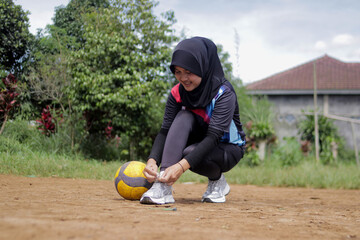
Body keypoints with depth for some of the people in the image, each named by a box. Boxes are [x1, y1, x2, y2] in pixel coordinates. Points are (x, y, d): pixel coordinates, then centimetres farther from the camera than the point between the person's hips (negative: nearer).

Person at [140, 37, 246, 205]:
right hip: (199, 143, 4)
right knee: (184, 117, -27)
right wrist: (152, 160, -36)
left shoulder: (224, 93, -25)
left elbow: (214, 136, -35)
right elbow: (165, 131, -15)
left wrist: (181, 166, -49)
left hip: (228, 149, -4)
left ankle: (217, 181, -2)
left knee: (190, 153, -35)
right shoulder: (178, 93, -10)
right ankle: (163, 186, -38)